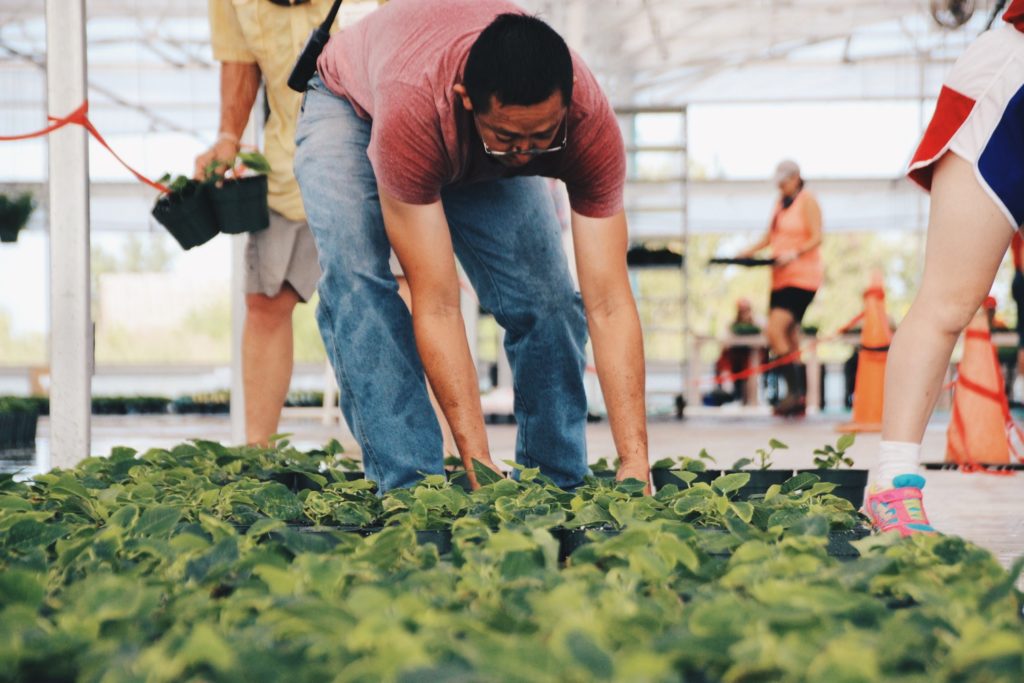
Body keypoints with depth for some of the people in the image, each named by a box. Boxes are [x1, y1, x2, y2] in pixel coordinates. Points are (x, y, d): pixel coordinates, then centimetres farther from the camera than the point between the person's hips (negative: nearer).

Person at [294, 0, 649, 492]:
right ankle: (410, 486, -24)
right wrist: (477, 462, -46)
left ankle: (557, 486, 3)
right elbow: (436, 305, -43)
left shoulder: (590, 120, -37)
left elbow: (608, 304, -36)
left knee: (546, 298, -13)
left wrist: (635, 463, -43)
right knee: (356, 275, -28)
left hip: (477, 155, 3)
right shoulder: (414, 106, -47)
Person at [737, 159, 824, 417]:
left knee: (775, 331, -20)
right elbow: (770, 235, 21)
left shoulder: (807, 200, -6)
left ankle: (794, 392, -18)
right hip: (781, 278, 9)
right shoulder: (781, 201, 17)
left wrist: (793, 254, -27)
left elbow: (816, 238, -13)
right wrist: (750, 252, 6)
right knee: (790, 341, 7)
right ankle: (800, 400, 11)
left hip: (802, 277, -9)